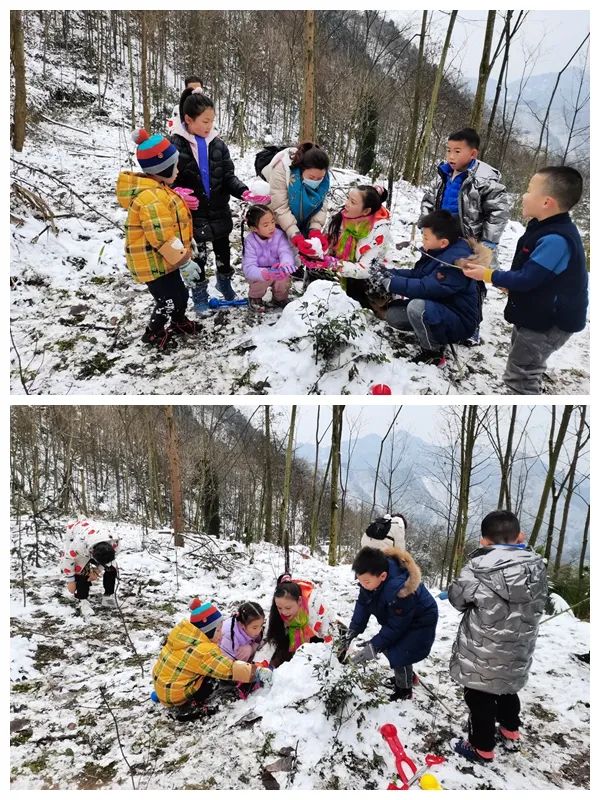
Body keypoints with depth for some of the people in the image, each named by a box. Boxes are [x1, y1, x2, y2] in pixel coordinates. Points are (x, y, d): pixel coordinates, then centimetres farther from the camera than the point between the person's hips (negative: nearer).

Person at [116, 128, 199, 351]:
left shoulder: (157, 190, 9)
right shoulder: (151, 198, -28)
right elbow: (161, 237, -31)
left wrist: (181, 253, 18)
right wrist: (181, 256, -18)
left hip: (164, 259, 10)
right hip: (152, 262, -10)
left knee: (180, 293, 22)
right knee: (167, 300, 0)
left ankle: (179, 322, 45)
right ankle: (153, 333, 20)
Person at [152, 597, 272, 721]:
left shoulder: (182, 630, -5)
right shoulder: (204, 652, -28)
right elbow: (230, 669, -28)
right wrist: (258, 672, -22)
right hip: (175, 697, -9)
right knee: (219, 679, -13)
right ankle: (186, 709, -6)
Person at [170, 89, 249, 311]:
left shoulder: (218, 144, -2)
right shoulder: (175, 145, -13)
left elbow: (229, 176, -3)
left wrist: (244, 191, -22)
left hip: (219, 212, 4)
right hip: (193, 214, -4)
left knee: (222, 250, 21)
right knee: (197, 255, 9)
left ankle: (224, 281, 45)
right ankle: (199, 292, 28)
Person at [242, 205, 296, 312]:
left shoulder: (279, 235, -18)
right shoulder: (250, 242, -23)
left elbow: (286, 252, -33)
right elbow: (248, 268, -31)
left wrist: (285, 263, -60)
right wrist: (266, 274, -52)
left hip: (276, 270, 2)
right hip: (258, 273, -2)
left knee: (285, 278, -29)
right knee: (262, 279, -34)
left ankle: (280, 297, 7)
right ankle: (255, 298, 2)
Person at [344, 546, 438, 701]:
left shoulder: (400, 590, -42)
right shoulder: (371, 576, -21)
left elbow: (395, 626, -30)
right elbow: (362, 604, -10)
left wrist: (373, 648, -28)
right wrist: (352, 632, -16)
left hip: (419, 622, -8)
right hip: (397, 617, 8)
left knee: (399, 655, -13)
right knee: (387, 646, 9)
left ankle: (404, 690, 10)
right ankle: (406, 676, 33)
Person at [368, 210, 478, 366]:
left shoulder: (457, 261, -28)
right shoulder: (437, 251, 1)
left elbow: (425, 288, -34)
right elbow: (416, 274, 8)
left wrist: (389, 282, -28)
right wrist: (388, 273, -6)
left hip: (459, 322, -9)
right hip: (439, 309, 9)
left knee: (417, 306, -34)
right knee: (393, 314, 1)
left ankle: (434, 353, -13)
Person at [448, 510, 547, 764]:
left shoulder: (479, 568, -27)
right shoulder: (536, 566, -12)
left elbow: (457, 597, -12)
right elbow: (539, 603, 6)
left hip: (482, 653, -5)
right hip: (517, 652, 6)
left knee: (480, 699, 15)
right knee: (508, 691, 30)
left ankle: (481, 748, 30)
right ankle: (510, 733, 50)